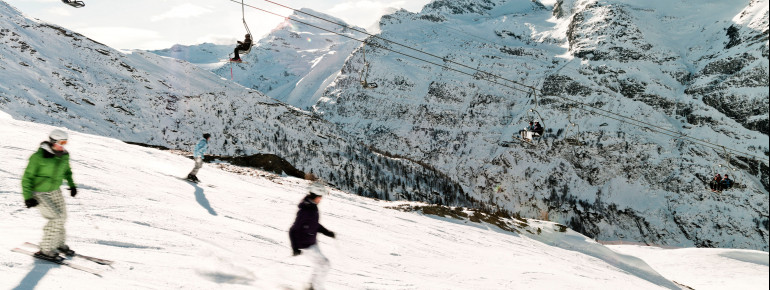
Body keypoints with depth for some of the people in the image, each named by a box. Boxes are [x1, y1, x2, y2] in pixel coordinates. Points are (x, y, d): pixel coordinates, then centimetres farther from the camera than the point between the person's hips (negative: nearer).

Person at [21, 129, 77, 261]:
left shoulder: (64, 155, -4)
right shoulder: (38, 157, -24)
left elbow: (67, 170, 18)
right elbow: (27, 177, -16)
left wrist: (72, 185, 16)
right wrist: (28, 197, -19)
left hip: (55, 191, 7)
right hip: (39, 193, -7)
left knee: (62, 217, 12)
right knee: (57, 218, -15)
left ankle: (59, 243, 36)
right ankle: (45, 250, -3)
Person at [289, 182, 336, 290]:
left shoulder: (313, 207, 2)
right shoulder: (305, 211, -26)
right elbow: (293, 230, -23)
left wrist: (327, 232, 14)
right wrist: (295, 248, -24)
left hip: (312, 242, 9)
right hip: (306, 244, -9)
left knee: (322, 265, 18)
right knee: (324, 264, -5)